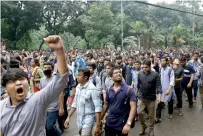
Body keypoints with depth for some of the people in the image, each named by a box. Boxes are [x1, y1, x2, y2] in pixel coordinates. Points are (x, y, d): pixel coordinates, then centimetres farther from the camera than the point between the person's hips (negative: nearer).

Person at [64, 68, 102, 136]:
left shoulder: (92, 89, -19)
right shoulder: (78, 87, 3)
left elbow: (98, 107, -20)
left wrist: (97, 125, -22)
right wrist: (68, 117, 12)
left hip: (88, 121, -7)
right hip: (79, 120, 7)